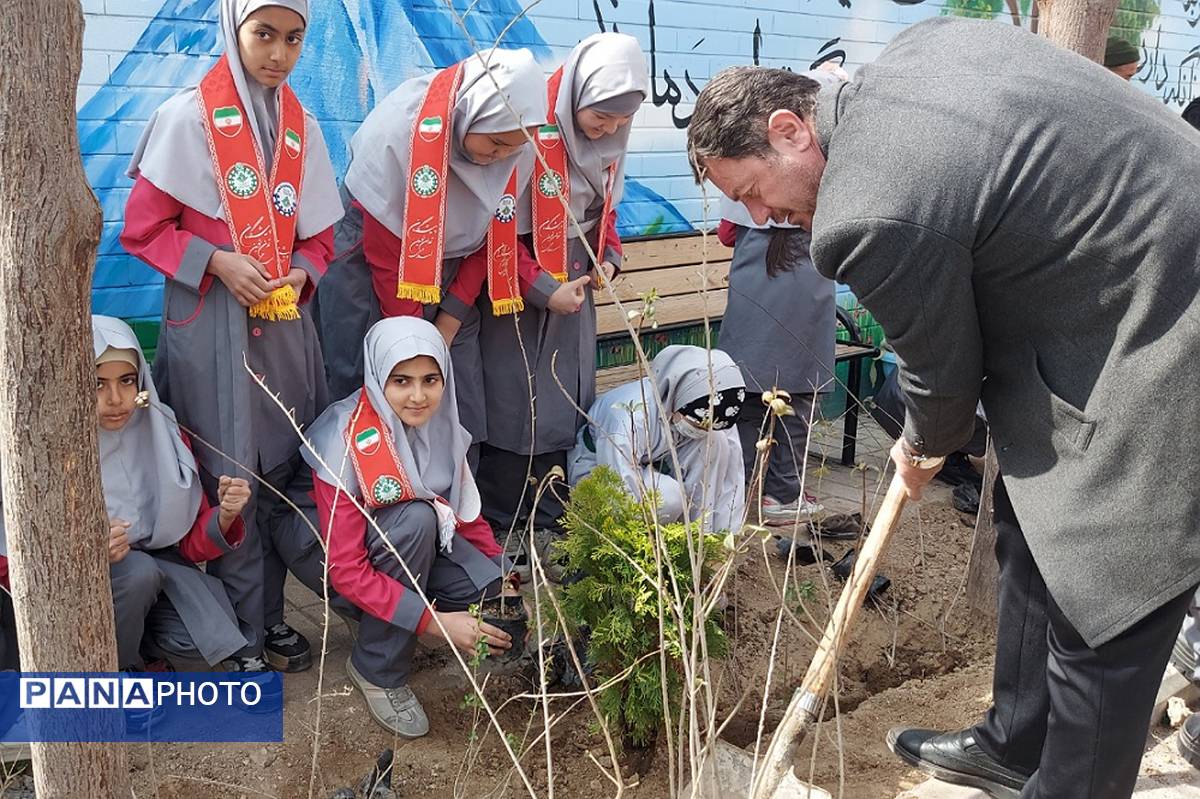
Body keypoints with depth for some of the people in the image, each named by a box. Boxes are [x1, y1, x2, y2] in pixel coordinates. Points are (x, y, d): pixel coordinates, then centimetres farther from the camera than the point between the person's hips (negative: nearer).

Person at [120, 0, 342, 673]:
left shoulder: (302, 127, 9)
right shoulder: (188, 117, -6)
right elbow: (143, 229, -4)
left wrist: (300, 274, -6)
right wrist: (217, 263, -16)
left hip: (284, 321, 5)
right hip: (210, 323, -5)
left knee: (281, 472, 10)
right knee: (229, 479, -2)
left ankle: (269, 612, 25)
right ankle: (241, 634, 11)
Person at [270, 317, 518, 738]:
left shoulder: (440, 423, -13)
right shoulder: (344, 442, -30)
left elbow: (467, 510, 0)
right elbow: (347, 571, -30)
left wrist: (503, 581, -11)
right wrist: (435, 621, -36)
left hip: (414, 546, 5)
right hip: (326, 551, -5)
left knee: (495, 596, -20)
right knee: (415, 519, -35)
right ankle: (378, 672, -17)